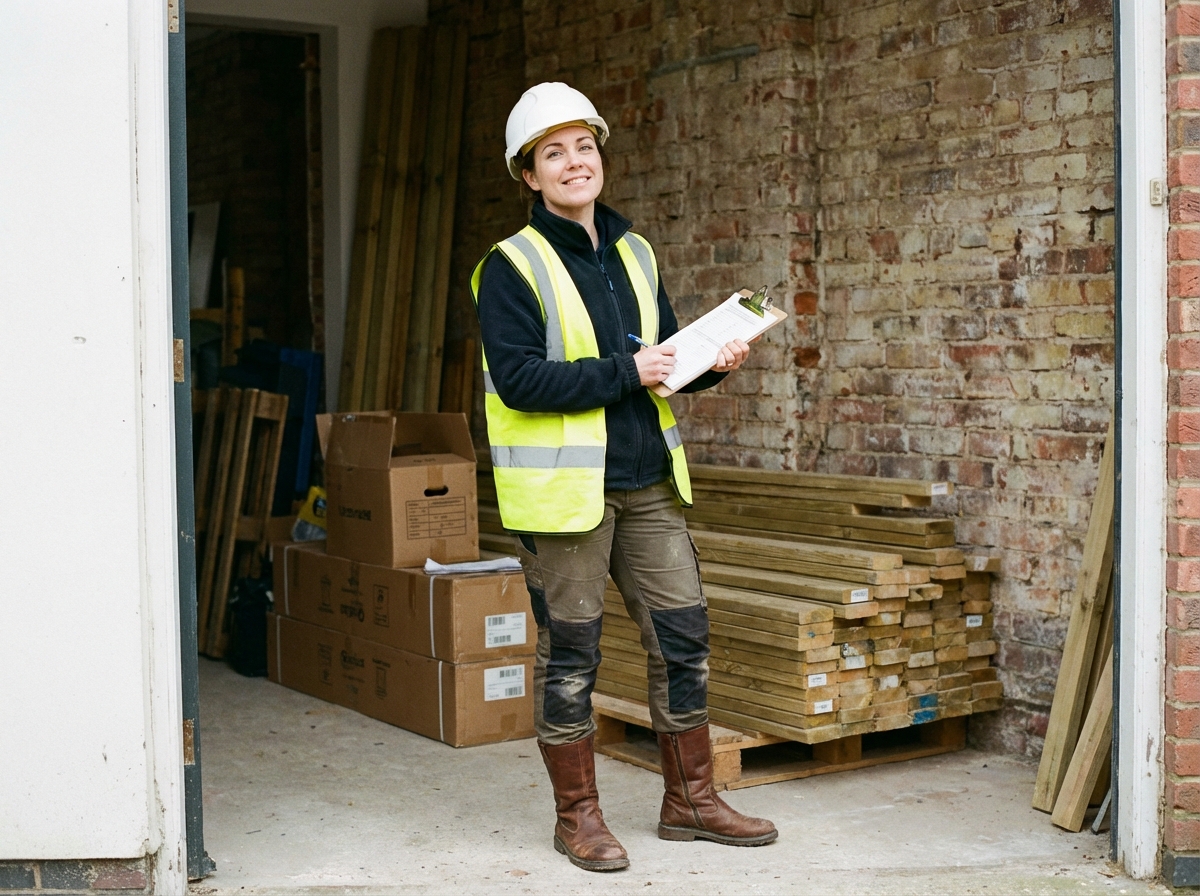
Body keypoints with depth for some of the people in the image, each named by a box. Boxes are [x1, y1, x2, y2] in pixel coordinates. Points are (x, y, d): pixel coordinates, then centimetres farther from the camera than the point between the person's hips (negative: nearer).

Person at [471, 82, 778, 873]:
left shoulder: (633, 253, 13)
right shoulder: (512, 266, -8)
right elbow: (518, 378, -18)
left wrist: (710, 363, -1)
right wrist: (623, 373, -21)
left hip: (647, 481, 6)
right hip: (565, 488, -6)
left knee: (684, 635, 9)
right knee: (570, 654, 4)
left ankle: (690, 799, 24)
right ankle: (578, 815, 19)